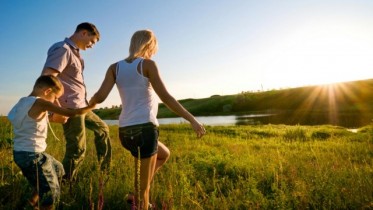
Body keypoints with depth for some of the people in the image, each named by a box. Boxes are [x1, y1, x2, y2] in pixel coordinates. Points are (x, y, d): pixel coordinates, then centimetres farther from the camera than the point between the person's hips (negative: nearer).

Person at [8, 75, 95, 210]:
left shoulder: (23, 102, 7)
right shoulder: (40, 103, -19)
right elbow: (71, 113, -22)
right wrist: (90, 106, -7)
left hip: (20, 152, 10)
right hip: (32, 155, -9)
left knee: (58, 169, 27)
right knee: (51, 191, 5)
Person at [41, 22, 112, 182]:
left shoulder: (74, 52, 16)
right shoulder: (63, 49, -13)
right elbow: (46, 78, -24)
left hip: (80, 106, 10)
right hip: (70, 108, -10)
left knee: (102, 129, 21)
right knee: (77, 150, -3)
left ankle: (105, 171, 30)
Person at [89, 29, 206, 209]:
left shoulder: (115, 67, 11)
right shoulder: (147, 64, -3)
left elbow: (100, 96, -1)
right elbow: (165, 97, -12)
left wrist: (89, 103, 21)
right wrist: (192, 120, -9)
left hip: (126, 131, 7)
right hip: (145, 128, -6)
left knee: (164, 154, 30)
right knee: (143, 188, 6)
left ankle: (139, 191, 24)